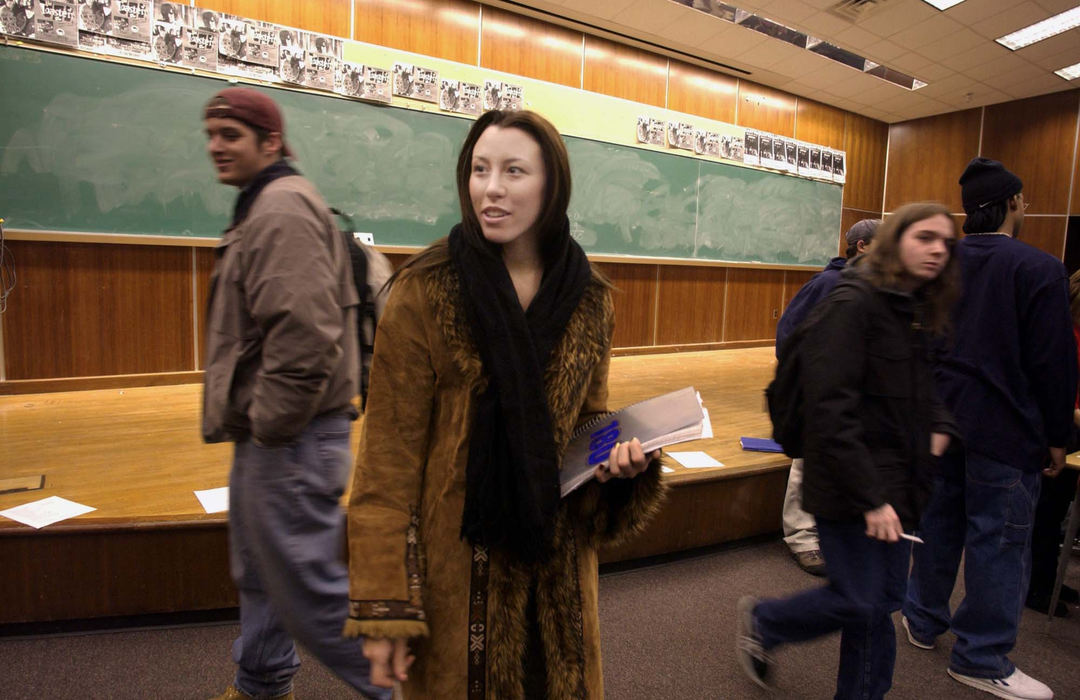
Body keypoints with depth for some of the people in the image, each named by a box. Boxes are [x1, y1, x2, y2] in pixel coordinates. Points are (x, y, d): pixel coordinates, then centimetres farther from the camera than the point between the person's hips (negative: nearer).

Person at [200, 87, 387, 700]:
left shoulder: (283, 207, -16)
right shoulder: (263, 207, 17)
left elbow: (303, 333, -28)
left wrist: (270, 423, -19)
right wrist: (253, 422, 18)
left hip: (290, 441, -11)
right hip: (266, 434, 11)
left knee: (308, 586, -1)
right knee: (259, 573, 23)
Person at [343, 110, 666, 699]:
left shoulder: (589, 299, 0)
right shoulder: (423, 292, -13)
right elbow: (389, 457, -13)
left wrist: (616, 453, -11)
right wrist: (383, 606, -14)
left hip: (556, 565, 4)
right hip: (458, 568, -3)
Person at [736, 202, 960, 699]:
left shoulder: (916, 311, 10)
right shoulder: (852, 305, -17)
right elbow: (831, 412, -23)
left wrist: (939, 426, 3)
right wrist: (870, 496, -23)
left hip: (897, 480, 8)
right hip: (849, 487, -8)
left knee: (883, 601, 15)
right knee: (857, 602, 1)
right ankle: (759, 622, 26)